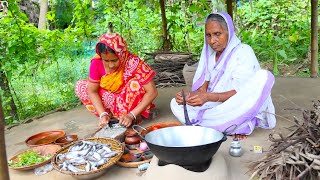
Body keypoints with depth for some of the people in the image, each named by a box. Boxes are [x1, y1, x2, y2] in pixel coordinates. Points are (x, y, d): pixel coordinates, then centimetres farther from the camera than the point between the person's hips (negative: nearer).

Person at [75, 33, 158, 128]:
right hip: (111, 98, 4)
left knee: (136, 83, -33)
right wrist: (103, 114, -26)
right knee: (80, 86, -13)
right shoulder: (96, 63, -19)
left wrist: (131, 115, -34)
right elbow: (92, 91, -12)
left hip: (130, 101, -3)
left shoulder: (133, 63, -28)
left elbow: (152, 91, -29)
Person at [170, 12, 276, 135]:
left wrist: (209, 97, -32)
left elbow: (241, 93, -18)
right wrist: (189, 96, -22)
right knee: (175, 103, -7)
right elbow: (203, 88, 1)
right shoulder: (209, 54, 7)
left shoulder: (243, 52, -9)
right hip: (216, 108, 5)